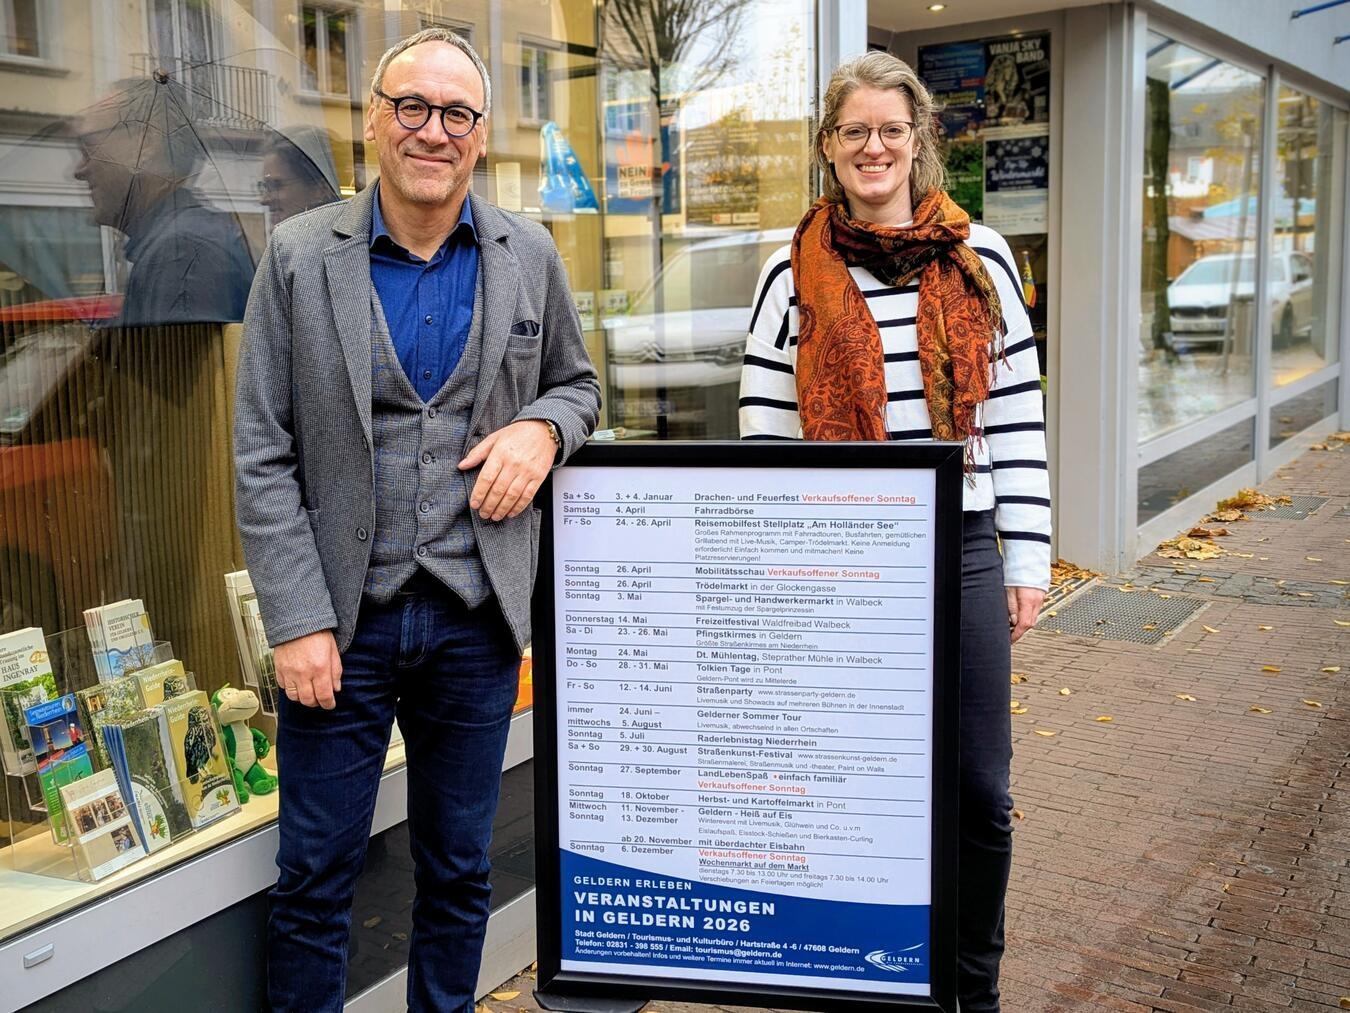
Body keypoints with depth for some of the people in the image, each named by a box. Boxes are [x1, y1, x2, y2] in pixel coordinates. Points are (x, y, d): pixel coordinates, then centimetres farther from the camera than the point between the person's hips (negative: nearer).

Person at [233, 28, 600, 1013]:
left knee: (459, 872, 16)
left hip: (476, 616, 2)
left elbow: (578, 384, 17)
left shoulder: (529, 255, 3)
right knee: (315, 877, 7)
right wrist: (297, 620, -11)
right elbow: (263, 455, -5)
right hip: (344, 613, -2)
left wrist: (542, 428, -7)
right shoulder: (300, 255, -3)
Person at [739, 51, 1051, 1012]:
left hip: (962, 555, 1)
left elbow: (1017, 416, 6)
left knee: (980, 792, 7)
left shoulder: (980, 258, 6)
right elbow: (766, 431, 3)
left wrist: (1027, 560, 4)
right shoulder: (796, 273, 3)